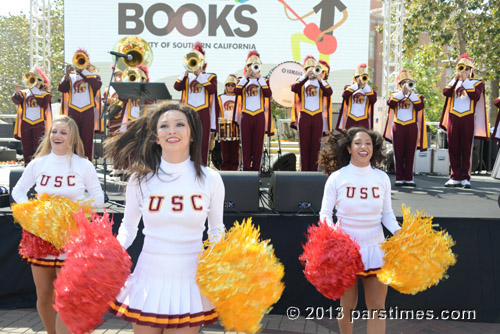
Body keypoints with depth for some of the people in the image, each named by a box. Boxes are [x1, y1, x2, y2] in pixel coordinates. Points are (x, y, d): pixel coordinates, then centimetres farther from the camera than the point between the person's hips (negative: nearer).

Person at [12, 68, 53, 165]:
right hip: (25, 123, 2)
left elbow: (43, 104, -13)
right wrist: (17, 93, -27)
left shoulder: (45, 93, 6)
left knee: (38, 146, -7)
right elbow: (17, 100, -7)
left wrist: (35, 92, -9)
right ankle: (27, 164, 11)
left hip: (39, 123, -2)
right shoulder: (24, 92, 11)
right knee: (26, 146, 4)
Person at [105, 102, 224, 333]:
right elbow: (128, 227, 8)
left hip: (190, 281, 0)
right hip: (149, 280, 0)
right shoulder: (141, 178, -3)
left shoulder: (210, 179, -3)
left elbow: (216, 230, 10)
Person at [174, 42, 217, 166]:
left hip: (203, 113, -2)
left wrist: (200, 74, -11)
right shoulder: (186, 76, 15)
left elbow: (212, 89, -12)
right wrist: (186, 72, -9)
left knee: (203, 141, -2)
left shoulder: (210, 76, 8)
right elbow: (177, 87, -2)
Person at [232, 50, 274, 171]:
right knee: (246, 144, -1)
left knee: (258, 144, 0)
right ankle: (246, 168, 3)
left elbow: (268, 94, -9)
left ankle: (256, 168, 5)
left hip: (259, 116, 0)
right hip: (246, 116, 0)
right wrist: (246, 76, -11)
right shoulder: (242, 80, 11)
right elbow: (237, 91, -10)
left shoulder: (264, 80, 11)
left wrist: (259, 77, -11)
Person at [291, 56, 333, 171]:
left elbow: (329, 92, -9)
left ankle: (313, 170, 7)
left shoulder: (321, 82, 13)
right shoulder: (301, 81, 10)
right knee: (304, 145, 0)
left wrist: (319, 77, -13)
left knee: (315, 145, 2)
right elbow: (294, 88, -13)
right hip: (304, 116, -1)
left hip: (318, 117, 1)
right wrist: (305, 76, -13)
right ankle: (304, 170, 4)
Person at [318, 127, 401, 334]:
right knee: (348, 306, 11)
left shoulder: (382, 178, 0)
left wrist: (397, 230, -10)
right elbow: (325, 213, -1)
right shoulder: (337, 177, -7)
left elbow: (387, 213, 9)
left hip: (375, 248, 2)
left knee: (377, 307, 2)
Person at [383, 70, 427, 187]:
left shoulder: (417, 96, 12)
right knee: (398, 154, 0)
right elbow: (390, 103, -10)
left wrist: (411, 93, -8)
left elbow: (420, 107, -8)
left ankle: (409, 178, 5)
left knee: (410, 154, 0)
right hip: (398, 126, 0)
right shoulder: (395, 95, 12)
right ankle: (399, 178, 4)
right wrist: (402, 91, -8)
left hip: (412, 127, 0)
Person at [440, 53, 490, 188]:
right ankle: (455, 177, 7)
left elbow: (476, 96, -12)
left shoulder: (477, 83, 9)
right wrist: (456, 79, -8)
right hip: (453, 118, 3)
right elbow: (446, 93, -3)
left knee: (466, 149, -3)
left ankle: (465, 178, 1)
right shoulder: (454, 82, 17)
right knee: (453, 149, 1)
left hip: (468, 119, -3)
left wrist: (465, 81, -9)